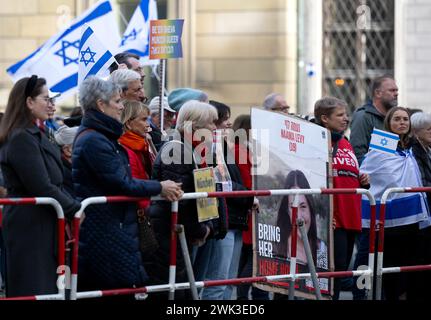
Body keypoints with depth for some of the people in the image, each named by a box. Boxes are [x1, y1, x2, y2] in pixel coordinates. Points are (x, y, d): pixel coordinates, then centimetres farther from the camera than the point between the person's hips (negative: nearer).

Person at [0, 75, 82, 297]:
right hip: (30, 227, -10)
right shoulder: (22, 139, -16)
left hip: (43, 226, 10)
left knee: (47, 287, 11)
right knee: (34, 289, -8)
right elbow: (42, 188, -21)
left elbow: (55, 183, 17)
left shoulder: (34, 136, 16)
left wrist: (72, 206, 4)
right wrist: (74, 209, -12)